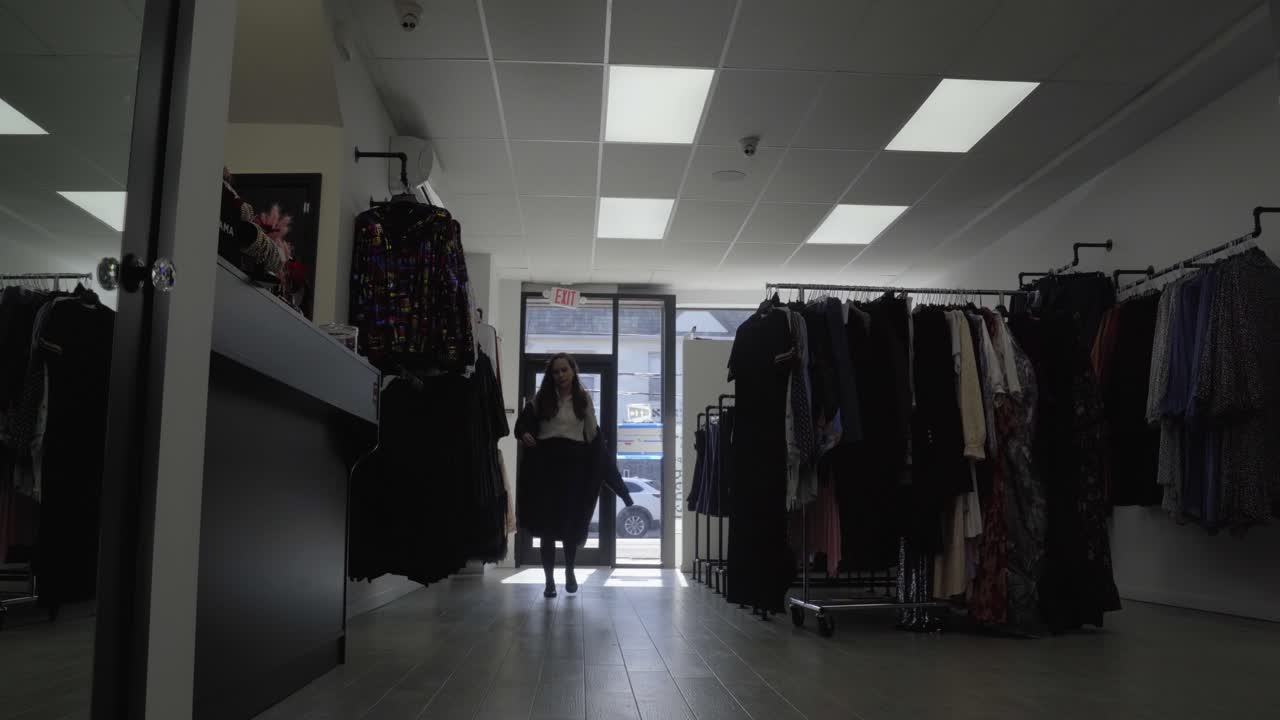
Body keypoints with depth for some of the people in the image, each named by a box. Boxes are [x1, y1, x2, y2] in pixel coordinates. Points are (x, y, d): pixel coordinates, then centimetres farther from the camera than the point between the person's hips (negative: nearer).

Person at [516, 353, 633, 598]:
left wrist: (610, 472, 6)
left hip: (574, 464, 0)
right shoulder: (542, 398, 5)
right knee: (547, 523, 0)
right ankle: (549, 579, 11)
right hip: (546, 463, 0)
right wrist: (524, 434, -14)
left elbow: (594, 436, 9)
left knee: (572, 522, 4)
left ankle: (570, 571, 29)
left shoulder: (583, 399, 7)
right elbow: (523, 422, 11)